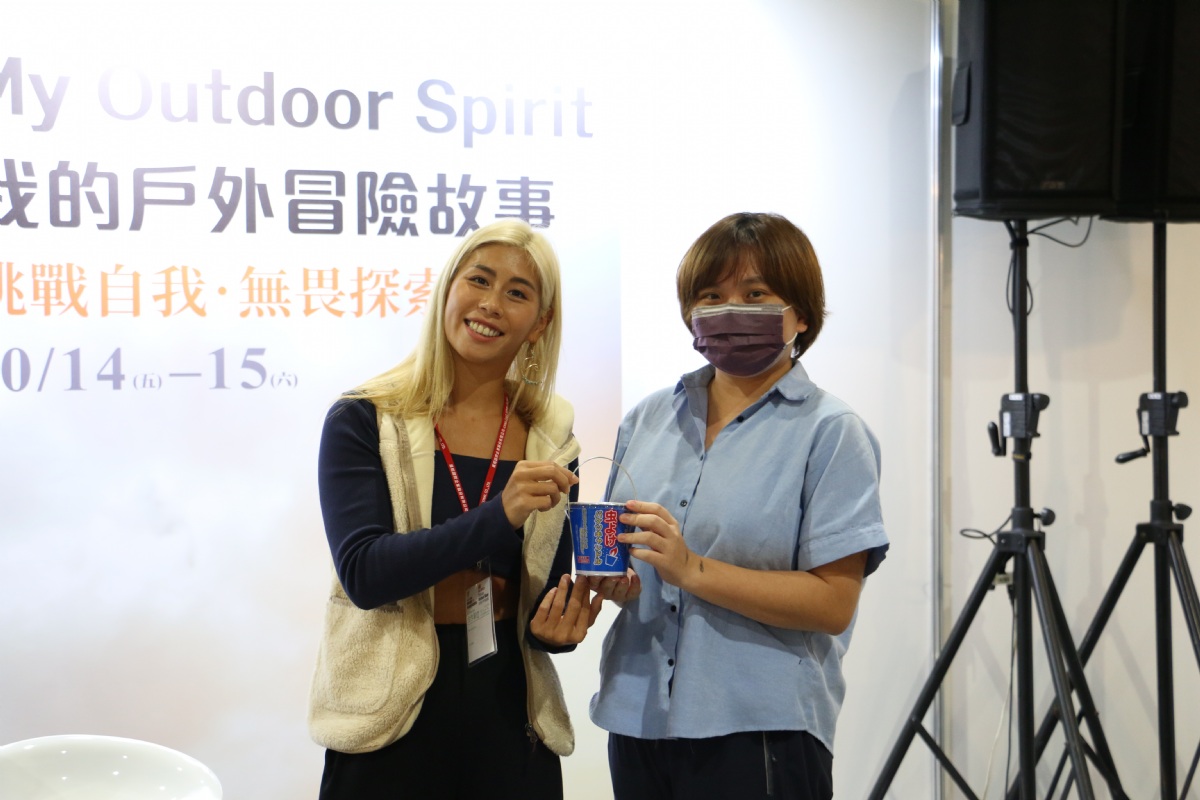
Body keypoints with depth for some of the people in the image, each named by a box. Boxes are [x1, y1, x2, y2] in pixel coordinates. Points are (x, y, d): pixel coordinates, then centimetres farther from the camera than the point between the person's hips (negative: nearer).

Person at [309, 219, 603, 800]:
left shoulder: (550, 438, 2)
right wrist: (498, 517, -28)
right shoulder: (363, 421, -6)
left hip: (508, 706, 3)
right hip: (391, 709, -3)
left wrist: (554, 626, -12)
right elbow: (362, 571, -17)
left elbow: (552, 586, 11)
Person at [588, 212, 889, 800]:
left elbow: (833, 603, -12)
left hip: (761, 731, -5)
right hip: (637, 719, 5)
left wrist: (692, 570, -20)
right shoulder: (647, 420, 10)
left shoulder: (830, 433, -5)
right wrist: (615, 583, -4)